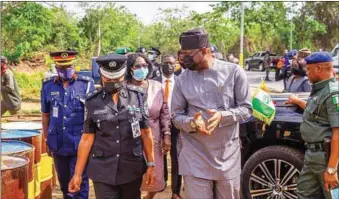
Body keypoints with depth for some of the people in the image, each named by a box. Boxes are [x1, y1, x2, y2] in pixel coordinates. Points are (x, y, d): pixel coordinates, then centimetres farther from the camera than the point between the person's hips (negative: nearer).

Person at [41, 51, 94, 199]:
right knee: (64, 182, 18)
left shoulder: (86, 84, -5)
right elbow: (46, 115, 11)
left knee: (79, 182, 0)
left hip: (80, 145, -3)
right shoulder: (48, 86, 3)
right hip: (58, 145, 3)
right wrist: (47, 140, 13)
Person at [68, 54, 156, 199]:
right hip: (103, 171, -1)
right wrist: (77, 173, 0)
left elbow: (146, 133, 3)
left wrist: (151, 164, 3)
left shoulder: (138, 96, 0)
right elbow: (87, 138, 1)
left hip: (132, 168, 1)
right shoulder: (93, 101, -1)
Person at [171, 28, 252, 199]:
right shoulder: (182, 80, 2)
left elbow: (246, 108, -1)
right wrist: (192, 123, -17)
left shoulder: (234, 72, -3)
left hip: (228, 156, 0)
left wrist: (222, 116, -19)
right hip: (195, 159, 0)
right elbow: (176, 116, 5)